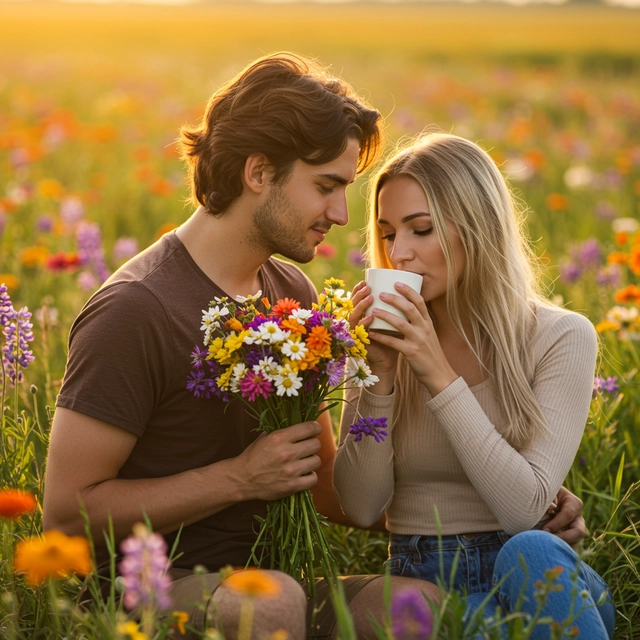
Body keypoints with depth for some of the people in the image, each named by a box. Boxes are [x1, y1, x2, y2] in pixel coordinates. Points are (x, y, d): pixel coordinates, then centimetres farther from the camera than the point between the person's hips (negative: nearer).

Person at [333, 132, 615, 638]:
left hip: (535, 577, 1)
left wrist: (440, 376, -20)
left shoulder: (561, 338, -4)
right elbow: (361, 508, -3)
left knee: (529, 552, -34)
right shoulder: (390, 343, 5)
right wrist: (380, 375, -13)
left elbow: (524, 508, -16)